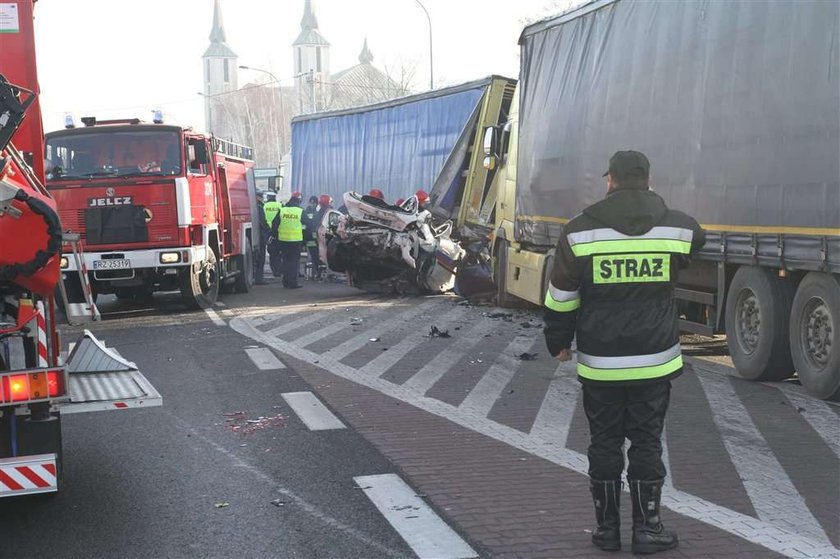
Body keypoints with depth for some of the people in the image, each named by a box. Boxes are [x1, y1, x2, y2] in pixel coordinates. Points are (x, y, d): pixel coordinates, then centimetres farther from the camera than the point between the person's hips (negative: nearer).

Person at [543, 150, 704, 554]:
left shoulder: (579, 231, -7)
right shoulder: (678, 229, -3)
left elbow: (560, 298, -1)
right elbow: (698, 242, 22)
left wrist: (559, 342, 14)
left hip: (599, 363, 0)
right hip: (655, 361, 1)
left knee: (604, 444, 11)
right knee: (647, 443, 10)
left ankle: (607, 528, 19)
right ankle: (646, 528, 17)